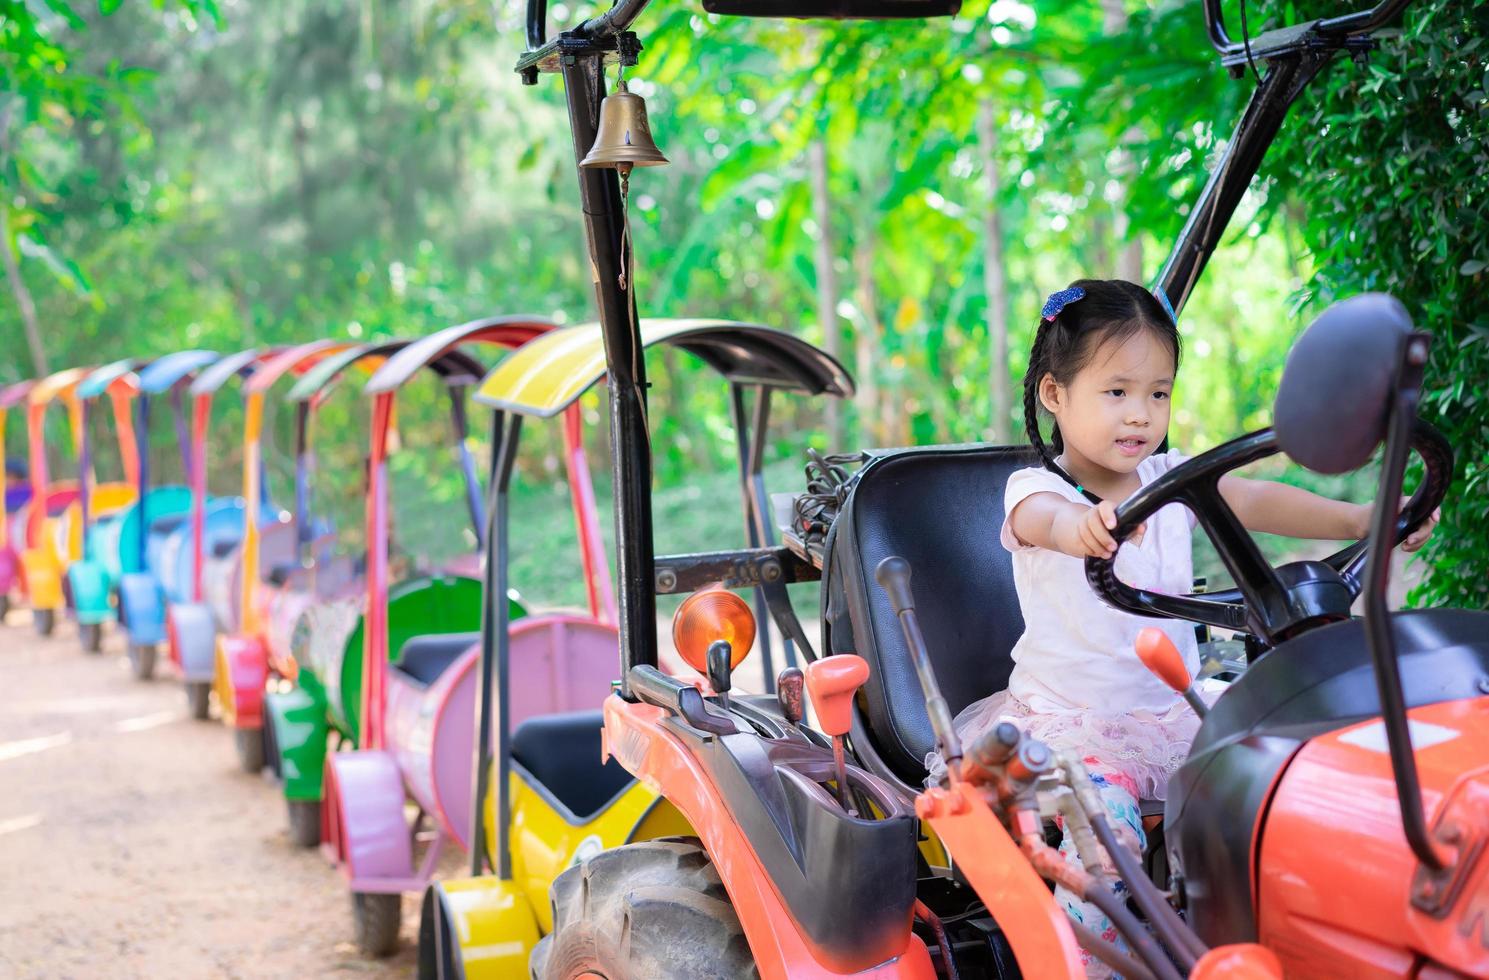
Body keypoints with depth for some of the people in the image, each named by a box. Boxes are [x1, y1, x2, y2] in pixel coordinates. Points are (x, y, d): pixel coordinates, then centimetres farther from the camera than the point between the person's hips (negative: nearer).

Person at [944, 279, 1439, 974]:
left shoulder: (1171, 478, 5)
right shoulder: (1034, 488, -11)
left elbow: (1255, 502, -8)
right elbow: (1047, 518, -35)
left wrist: (1360, 519, -24)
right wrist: (1084, 525, -59)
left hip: (1172, 709, 5)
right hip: (1068, 719, -5)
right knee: (1103, 820, -29)